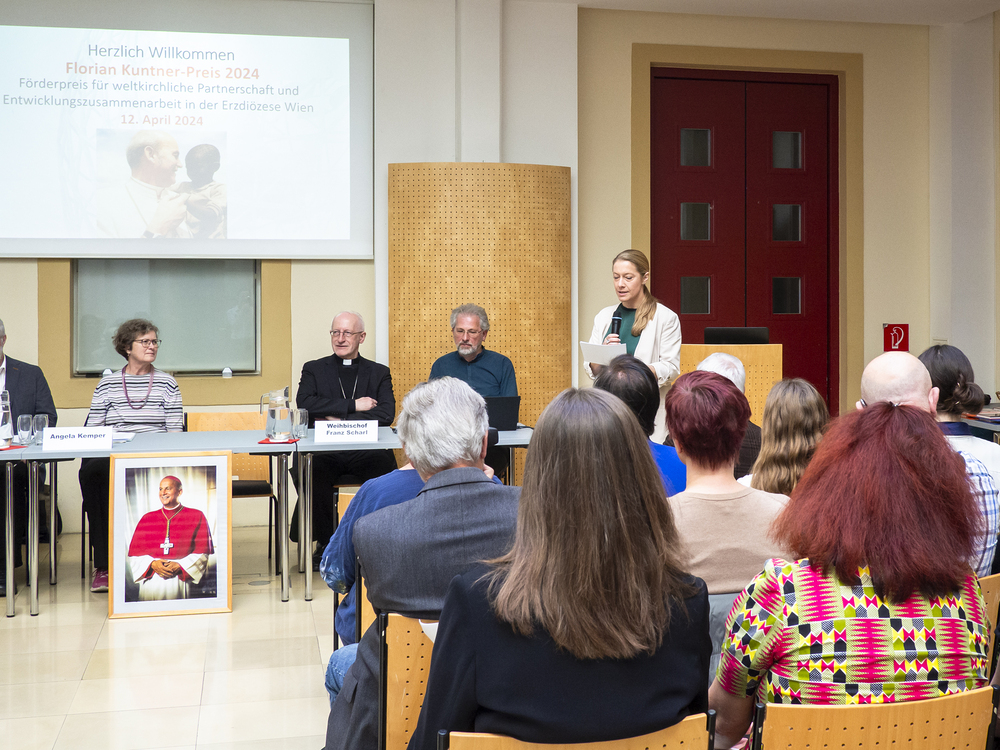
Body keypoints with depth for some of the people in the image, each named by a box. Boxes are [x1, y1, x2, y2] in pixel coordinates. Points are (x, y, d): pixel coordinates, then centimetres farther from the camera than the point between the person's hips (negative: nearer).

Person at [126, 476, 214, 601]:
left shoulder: (197, 517, 7)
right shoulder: (147, 519, 14)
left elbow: (203, 552, 1)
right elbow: (134, 552, 9)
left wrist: (180, 567, -12)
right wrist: (152, 564, -10)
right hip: (151, 581, 2)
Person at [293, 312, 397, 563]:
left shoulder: (379, 373, 17)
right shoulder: (314, 370, 18)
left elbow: (386, 414, 0)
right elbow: (304, 405, -3)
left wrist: (339, 420, -9)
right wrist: (353, 405, -7)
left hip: (366, 450, 0)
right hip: (325, 451, 0)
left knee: (386, 469, -32)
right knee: (314, 473, -33)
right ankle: (325, 543, -14)